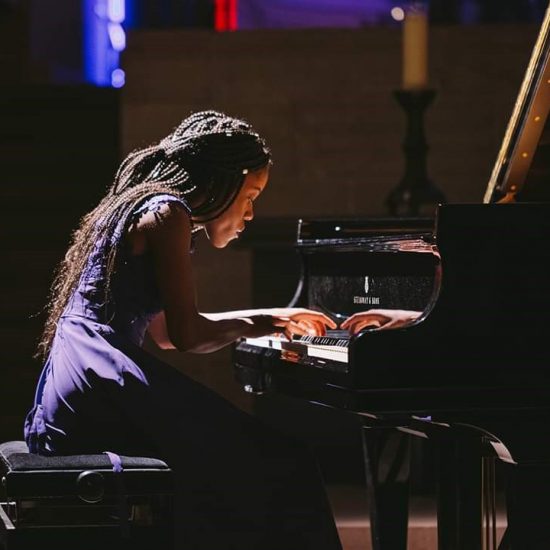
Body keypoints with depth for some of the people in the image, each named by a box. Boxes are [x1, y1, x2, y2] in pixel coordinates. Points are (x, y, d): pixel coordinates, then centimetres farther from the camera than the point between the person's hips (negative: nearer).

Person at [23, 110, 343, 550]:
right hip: (103, 387, -10)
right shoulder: (166, 212, -5)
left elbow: (163, 328, 32)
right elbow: (187, 336, -11)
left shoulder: (134, 208, 24)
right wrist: (255, 325, 8)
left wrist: (268, 317, 35)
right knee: (275, 471, -12)